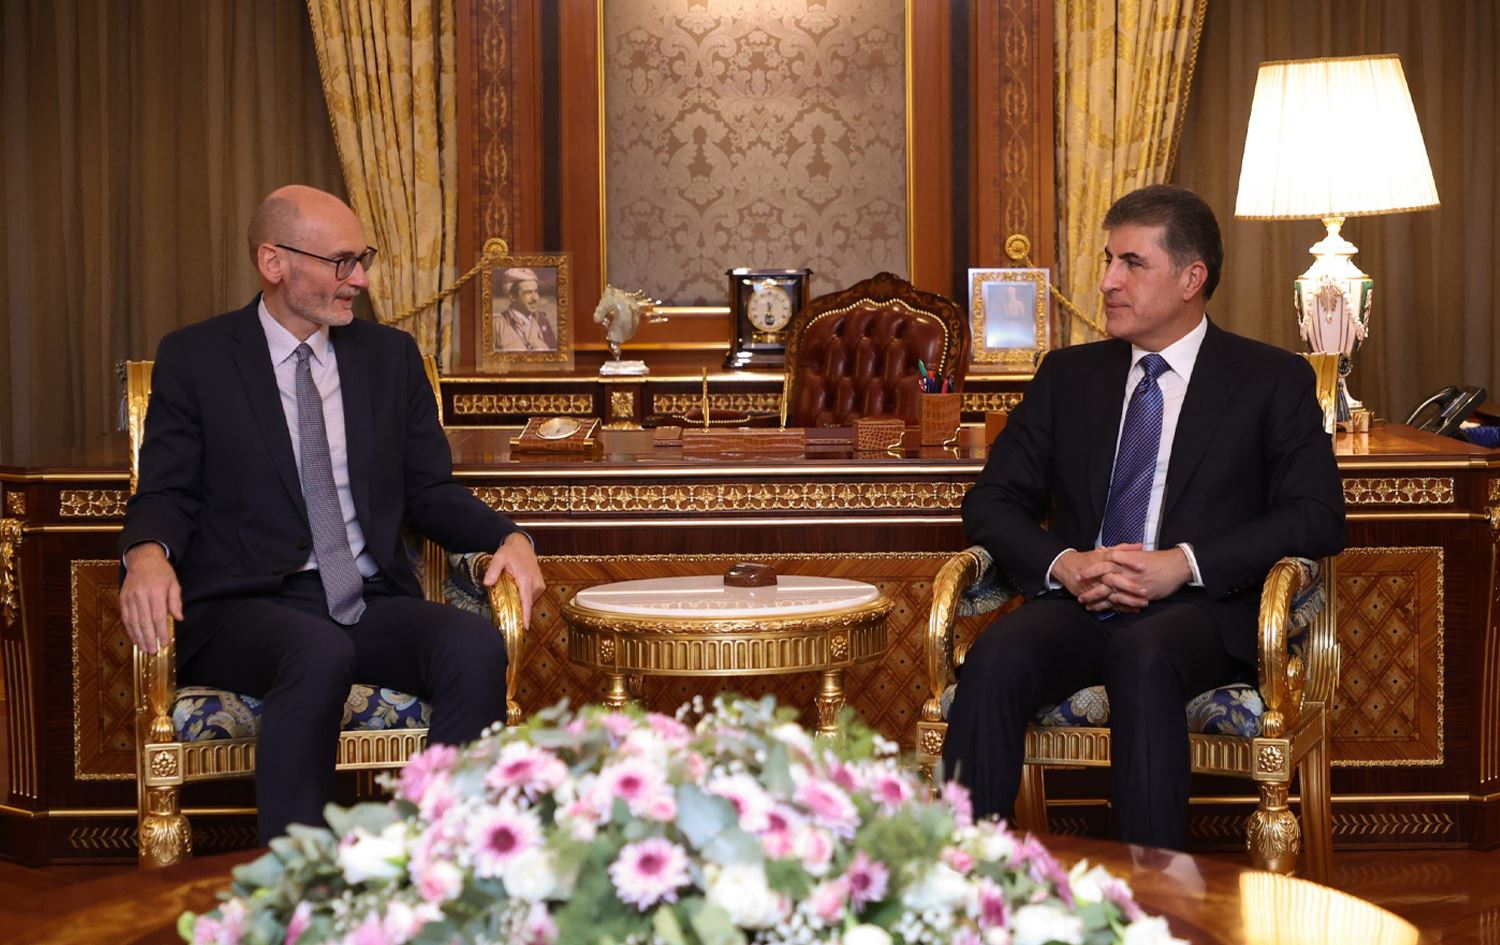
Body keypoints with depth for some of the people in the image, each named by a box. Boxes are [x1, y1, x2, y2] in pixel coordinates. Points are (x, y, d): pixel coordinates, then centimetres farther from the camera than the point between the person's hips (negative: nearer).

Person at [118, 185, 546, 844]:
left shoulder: (391, 356, 16)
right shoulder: (194, 358, 6)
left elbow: (429, 489, 15)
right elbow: (166, 490, 3)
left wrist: (507, 538, -5)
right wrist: (149, 552, -21)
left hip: (373, 603, 3)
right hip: (246, 609, -3)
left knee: (476, 645, -28)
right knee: (319, 654, -38)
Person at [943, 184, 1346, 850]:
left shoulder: (1272, 381, 9)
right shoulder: (1068, 375, 19)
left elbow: (1318, 518, -1)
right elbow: (992, 501, 14)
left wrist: (1184, 564, -14)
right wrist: (1064, 564, -9)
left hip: (1200, 611, -3)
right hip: (1076, 606, 3)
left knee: (1144, 656, -38)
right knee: (995, 661, -30)